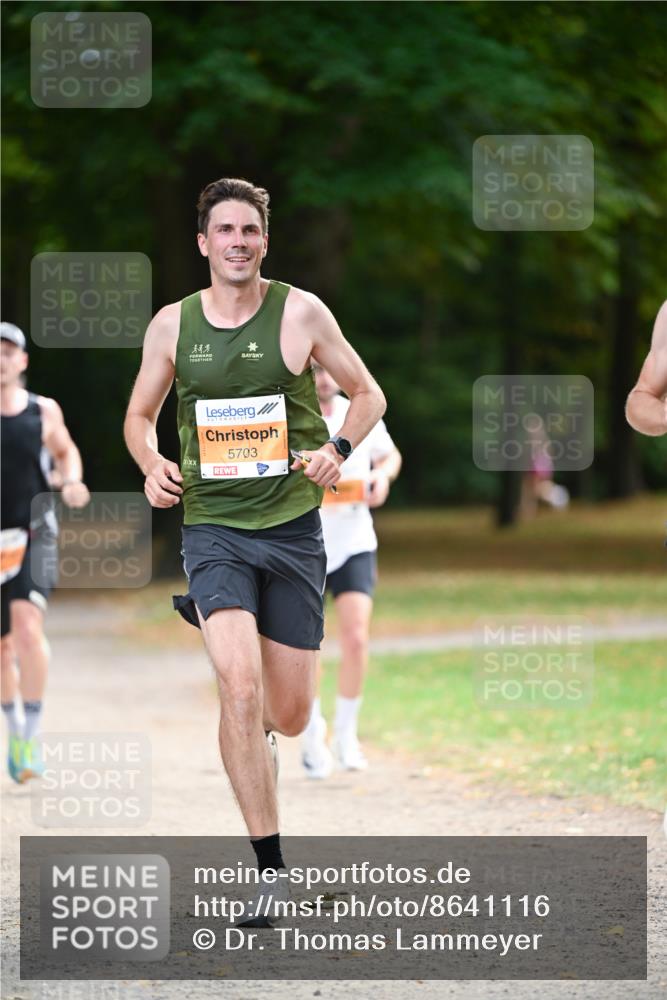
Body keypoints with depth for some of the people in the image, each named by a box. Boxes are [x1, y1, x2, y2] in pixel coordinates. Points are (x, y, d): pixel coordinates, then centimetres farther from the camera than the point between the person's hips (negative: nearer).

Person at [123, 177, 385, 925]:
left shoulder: (300, 313, -2)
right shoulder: (172, 324, 3)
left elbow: (367, 395, 8)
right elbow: (140, 415, 17)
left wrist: (337, 450, -11)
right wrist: (151, 465, -4)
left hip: (292, 527, 1)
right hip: (211, 527, -1)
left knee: (289, 717, 5)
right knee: (242, 689, -20)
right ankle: (270, 869, -14)